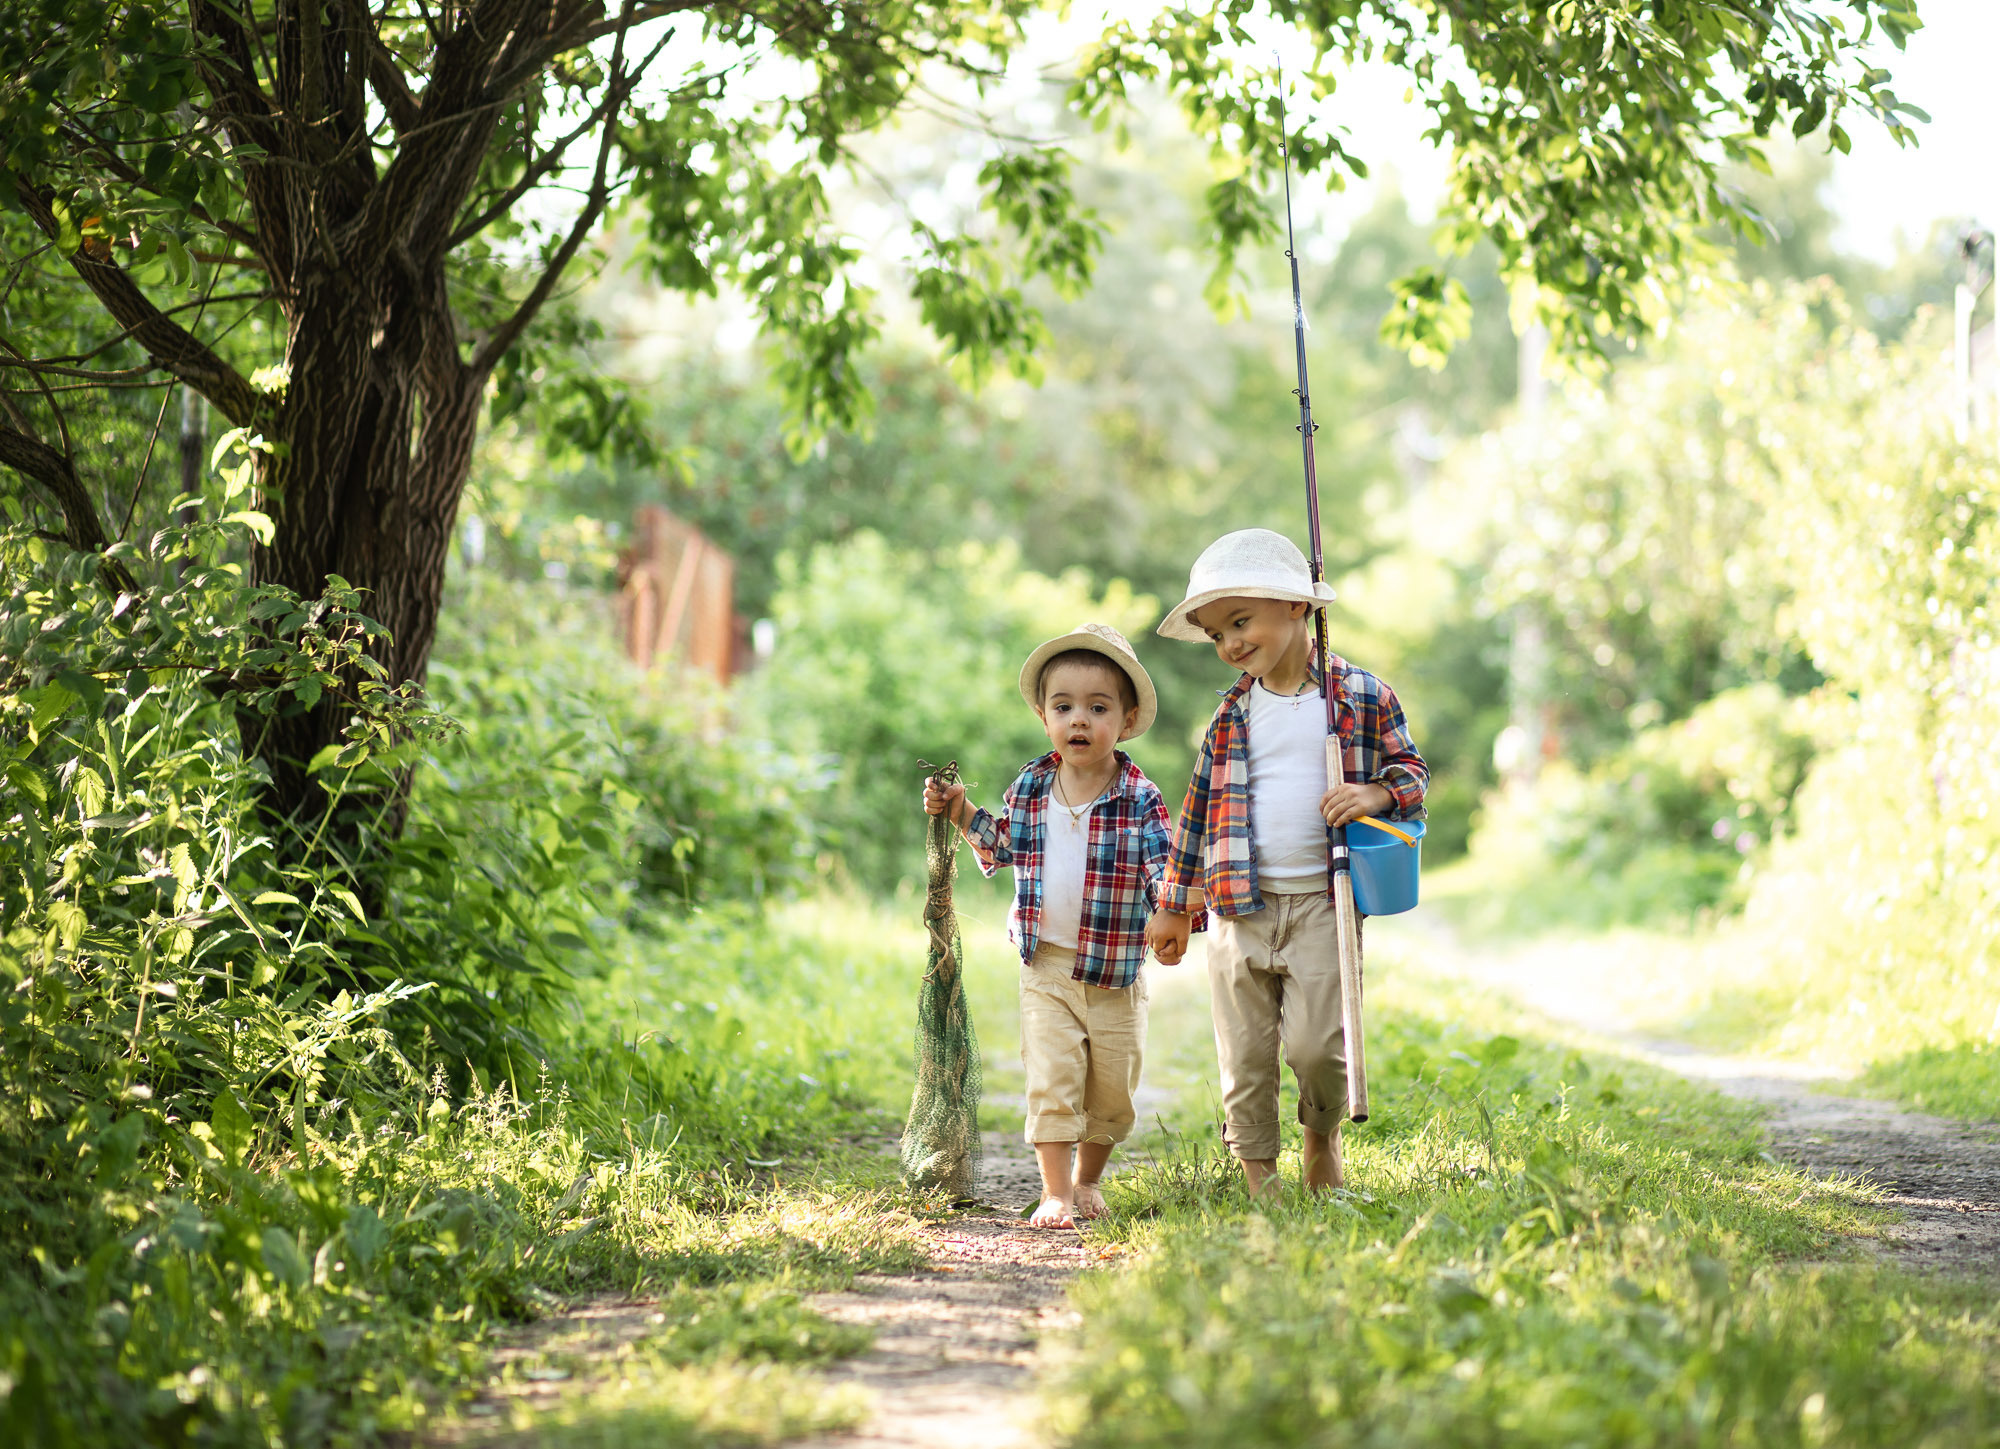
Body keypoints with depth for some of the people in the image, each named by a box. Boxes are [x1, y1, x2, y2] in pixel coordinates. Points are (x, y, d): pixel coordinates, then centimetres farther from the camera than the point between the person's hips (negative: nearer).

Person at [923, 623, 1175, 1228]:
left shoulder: (1140, 799, -11)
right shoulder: (1029, 788, 0)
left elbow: (1163, 866, -18)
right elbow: (1002, 849, 18)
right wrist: (962, 813, 5)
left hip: (1115, 973, -1)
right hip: (1045, 967, 1)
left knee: (1112, 1088, 11)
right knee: (1052, 1080, -7)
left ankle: (1088, 1177, 33)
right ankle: (1056, 1191, 1)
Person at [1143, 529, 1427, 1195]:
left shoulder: (1362, 696, 0)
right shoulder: (1232, 713, 8)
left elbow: (1412, 771, 9)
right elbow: (1199, 807, 15)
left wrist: (1377, 793, -15)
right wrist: (1173, 906, 17)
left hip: (1323, 901, -3)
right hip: (1239, 908, 3)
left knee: (1317, 1045, -9)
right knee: (1245, 1053, 3)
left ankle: (1323, 1137, 21)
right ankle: (1258, 1177, 16)